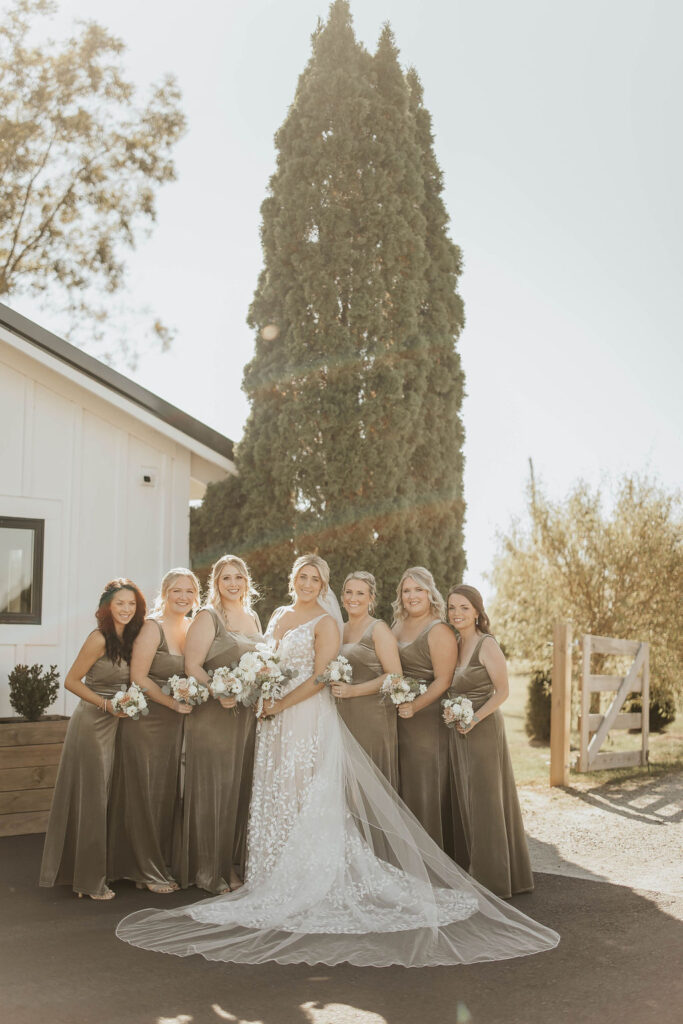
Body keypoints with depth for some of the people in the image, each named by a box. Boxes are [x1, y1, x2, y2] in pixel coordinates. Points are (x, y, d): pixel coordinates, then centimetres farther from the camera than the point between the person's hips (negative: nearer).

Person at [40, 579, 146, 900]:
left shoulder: (128, 638, 7)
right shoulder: (99, 638, -15)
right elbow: (72, 681, -13)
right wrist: (107, 705, -17)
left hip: (113, 725, 7)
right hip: (92, 724, -7)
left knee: (102, 798, 14)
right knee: (90, 798, 1)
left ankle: (94, 872, 25)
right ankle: (88, 879, 11)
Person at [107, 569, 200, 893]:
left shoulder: (193, 628, 7)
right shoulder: (153, 627, -14)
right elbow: (139, 677, -17)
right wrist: (175, 704, -14)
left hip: (176, 722, 7)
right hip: (146, 721, -6)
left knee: (169, 792, 13)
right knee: (145, 793, 2)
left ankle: (164, 864, 26)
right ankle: (146, 871, 14)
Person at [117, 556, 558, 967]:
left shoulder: (326, 622, -5)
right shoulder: (279, 616, 15)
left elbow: (319, 678, -13)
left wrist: (279, 705, -13)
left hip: (310, 719, -7)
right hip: (276, 721, 7)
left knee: (308, 799, -5)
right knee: (274, 799, 8)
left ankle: (310, 883, 2)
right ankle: (279, 878, 16)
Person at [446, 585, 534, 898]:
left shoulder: (486, 645, -12)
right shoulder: (455, 645, 10)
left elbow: (502, 691, -14)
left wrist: (474, 719, -22)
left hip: (483, 728, -8)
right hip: (459, 731, 8)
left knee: (484, 800, -1)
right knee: (467, 802, 12)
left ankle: (492, 880, 10)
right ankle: (476, 874, 22)